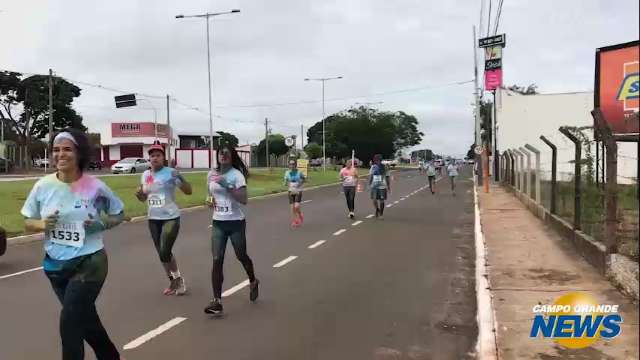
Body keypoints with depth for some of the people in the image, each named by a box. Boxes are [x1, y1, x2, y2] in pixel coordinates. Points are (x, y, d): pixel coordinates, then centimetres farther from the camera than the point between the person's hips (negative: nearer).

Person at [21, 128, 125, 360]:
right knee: (85, 319, 18)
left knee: (69, 322, -11)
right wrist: (42, 224, -15)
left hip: (89, 263, -4)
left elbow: (118, 214, 3)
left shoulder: (95, 187, -11)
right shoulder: (42, 186, -5)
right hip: (55, 265, 4)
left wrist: (101, 224, -16)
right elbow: (28, 222, 6)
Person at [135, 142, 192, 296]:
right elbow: (144, 197, 17)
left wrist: (180, 178, -31)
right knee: (162, 254, 13)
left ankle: (178, 279, 12)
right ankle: (173, 282, 30)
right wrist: (139, 194, -5)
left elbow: (188, 191, -14)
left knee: (165, 253, -12)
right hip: (153, 219, 6)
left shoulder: (170, 173, -11)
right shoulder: (145, 175, 6)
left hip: (171, 218, -6)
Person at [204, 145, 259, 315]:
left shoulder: (237, 174, -11)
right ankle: (217, 301, -5)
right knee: (217, 260, -6)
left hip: (236, 222, -4)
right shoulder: (211, 174, 5)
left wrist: (226, 185, -28)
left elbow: (244, 200, -22)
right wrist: (209, 200, 1)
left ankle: (253, 282, 43)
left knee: (241, 256, 13)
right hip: (218, 223, 4)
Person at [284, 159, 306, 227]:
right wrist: (286, 184, -15)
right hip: (291, 192, 3)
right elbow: (285, 182, 7)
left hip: (298, 192, -2)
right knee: (292, 207, 0)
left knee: (296, 207, -16)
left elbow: (304, 179, 7)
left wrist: (300, 184, -9)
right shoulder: (287, 173, -3)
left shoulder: (299, 172, -8)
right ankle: (294, 221, 15)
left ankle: (300, 216, 15)